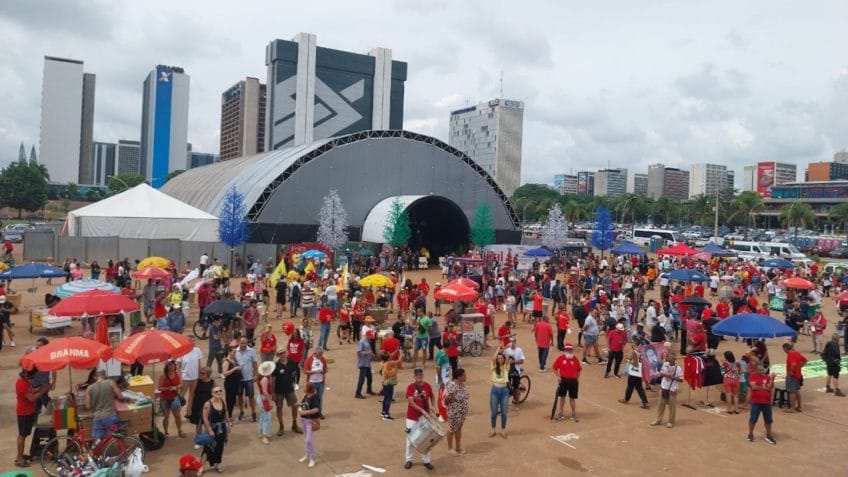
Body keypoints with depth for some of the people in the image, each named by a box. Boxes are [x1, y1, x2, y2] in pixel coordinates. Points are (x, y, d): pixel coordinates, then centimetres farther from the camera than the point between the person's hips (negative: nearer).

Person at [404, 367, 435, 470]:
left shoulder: (427, 386, -2)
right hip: (412, 417, -2)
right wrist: (422, 410, -26)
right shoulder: (410, 387, -11)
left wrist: (432, 406, -5)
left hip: (424, 416, 2)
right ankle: (409, 460, 22)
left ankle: (426, 460, 19)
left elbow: (432, 397, 14)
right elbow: (411, 403, -18)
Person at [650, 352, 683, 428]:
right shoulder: (665, 364, -2)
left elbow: (681, 379, -13)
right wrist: (665, 375, -12)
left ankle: (671, 422, 19)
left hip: (672, 390, -4)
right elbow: (661, 373, 8)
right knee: (661, 404, 13)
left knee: (672, 406, 5)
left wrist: (672, 377, -23)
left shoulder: (678, 368, -15)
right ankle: (658, 420, 25)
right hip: (663, 388, 5)